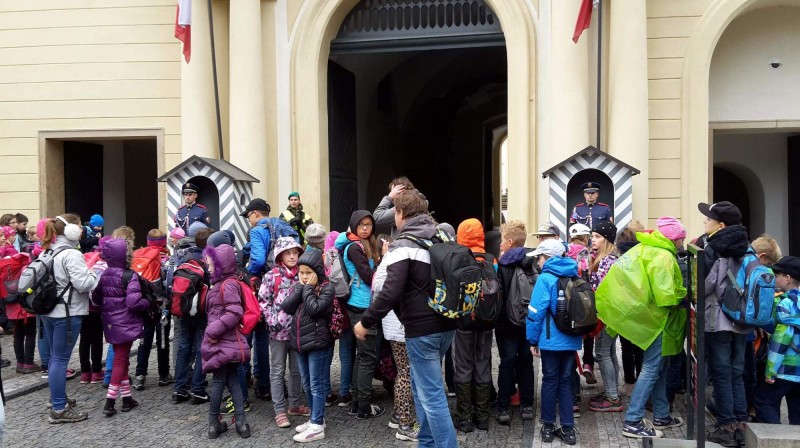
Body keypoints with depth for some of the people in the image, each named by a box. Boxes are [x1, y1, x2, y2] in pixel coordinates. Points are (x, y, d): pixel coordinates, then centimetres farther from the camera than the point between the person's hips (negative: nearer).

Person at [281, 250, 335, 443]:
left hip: (318, 343, -7)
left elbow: (315, 309, -23)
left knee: (316, 385, -2)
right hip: (300, 342, 7)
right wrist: (300, 287, -9)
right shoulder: (300, 286, 9)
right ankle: (316, 419, 28)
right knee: (307, 385, 15)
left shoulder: (327, 288, -10)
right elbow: (286, 307, -4)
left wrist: (308, 288, -13)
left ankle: (317, 426, 3)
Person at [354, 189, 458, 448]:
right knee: (422, 385, 21)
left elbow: (391, 292, -22)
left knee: (432, 395, -3)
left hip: (422, 328, -8)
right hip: (446, 324, 8)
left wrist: (366, 322, -13)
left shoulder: (403, 245, -13)